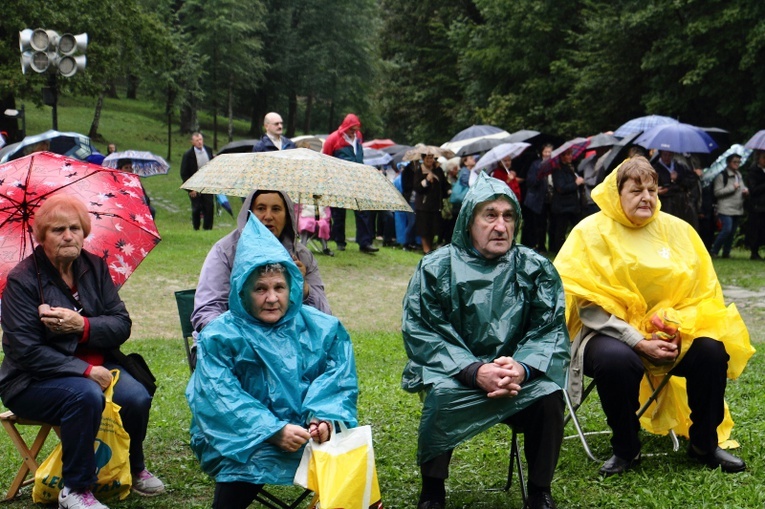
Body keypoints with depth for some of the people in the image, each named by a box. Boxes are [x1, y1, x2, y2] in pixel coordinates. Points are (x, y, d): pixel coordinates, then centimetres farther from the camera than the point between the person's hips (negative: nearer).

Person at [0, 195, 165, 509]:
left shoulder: (95, 267, 4)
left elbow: (122, 325, -2)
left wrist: (82, 325, -23)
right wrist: (85, 371, -22)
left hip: (95, 367, 5)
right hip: (33, 381, -5)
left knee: (137, 398, -22)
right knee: (86, 395, -35)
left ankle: (134, 470, 9)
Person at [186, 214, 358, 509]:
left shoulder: (323, 329, 11)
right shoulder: (220, 336, 1)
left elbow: (340, 382, 3)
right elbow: (221, 397, -10)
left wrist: (325, 417, -19)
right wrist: (273, 431, -22)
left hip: (310, 435, 3)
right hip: (244, 439, -2)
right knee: (245, 467, -34)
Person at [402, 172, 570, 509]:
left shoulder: (535, 268, 4)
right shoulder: (436, 268, -1)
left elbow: (550, 330, -2)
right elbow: (421, 334, -9)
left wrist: (522, 368, -24)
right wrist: (475, 372, -24)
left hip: (520, 377, 2)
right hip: (455, 374, -1)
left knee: (549, 394, -27)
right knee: (442, 396, -33)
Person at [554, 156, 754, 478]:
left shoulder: (677, 229, 7)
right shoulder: (592, 232, -5)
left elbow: (703, 290, 5)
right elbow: (589, 305, -11)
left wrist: (678, 329, -15)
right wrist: (639, 342, -20)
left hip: (671, 334, 4)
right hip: (611, 332, -4)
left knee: (712, 349, -24)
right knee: (616, 360, -36)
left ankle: (704, 444, -2)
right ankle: (625, 449, -11)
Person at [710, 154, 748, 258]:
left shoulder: (739, 175, 18)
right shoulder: (722, 176, -7)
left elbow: (742, 187, 31)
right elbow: (717, 192, -13)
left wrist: (745, 191, 7)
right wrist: (732, 188, -16)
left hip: (737, 209, 8)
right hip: (726, 209, -8)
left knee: (732, 232, 7)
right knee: (727, 229, -18)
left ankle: (726, 253, 15)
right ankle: (714, 251, -8)